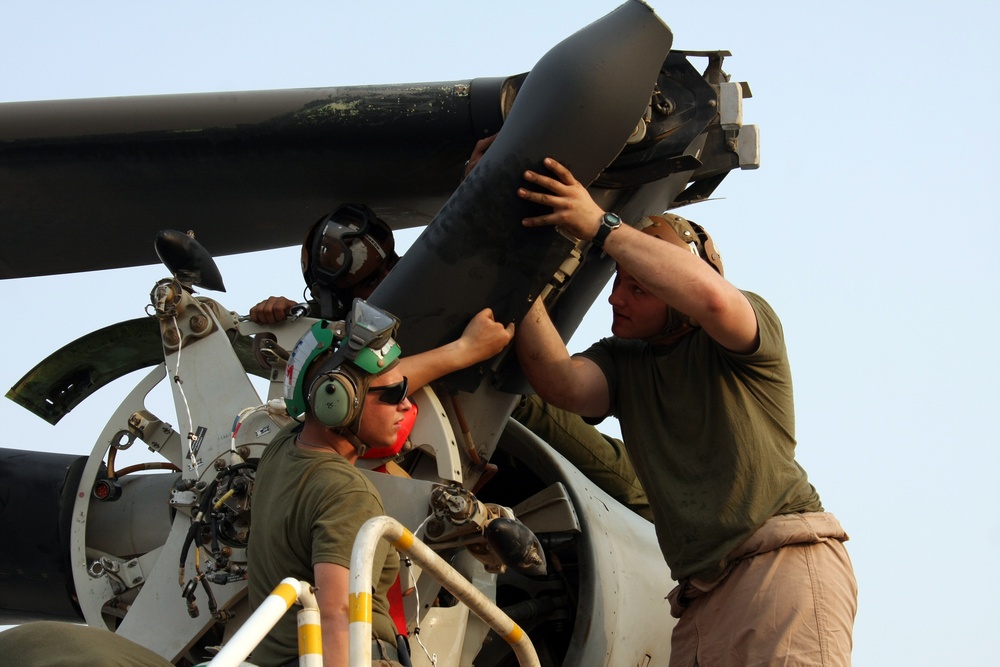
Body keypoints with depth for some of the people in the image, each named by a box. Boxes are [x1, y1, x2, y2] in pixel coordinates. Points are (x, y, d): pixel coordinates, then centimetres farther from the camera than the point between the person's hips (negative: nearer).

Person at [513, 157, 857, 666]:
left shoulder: (749, 325, 3)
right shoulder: (620, 362, 19)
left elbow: (710, 296, -22)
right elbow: (562, 382, -4)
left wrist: (601, 227, -17)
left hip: (785, 563, -6)